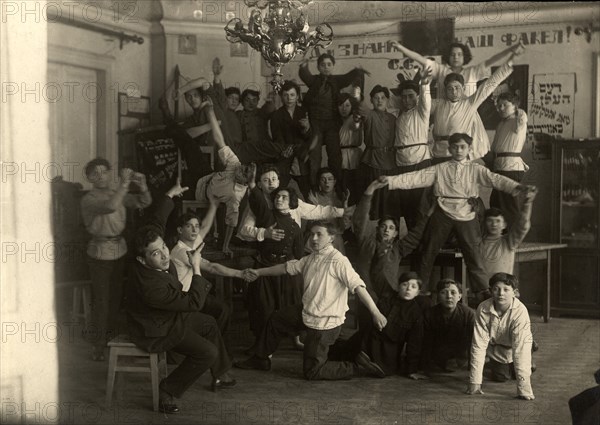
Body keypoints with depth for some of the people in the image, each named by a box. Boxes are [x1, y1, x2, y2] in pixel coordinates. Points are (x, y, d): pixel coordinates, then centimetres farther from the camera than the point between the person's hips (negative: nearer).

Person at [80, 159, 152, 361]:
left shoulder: (117, 194, 6)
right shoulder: (89, 200, -14)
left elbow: (144, 202, 5)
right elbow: (110, 206, -34)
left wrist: (141, 185, -14)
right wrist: (124, 183, -30)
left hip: (119, 249, 6)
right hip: (100, 253, -6)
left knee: (116, 296, 13)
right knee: (101, 300, -1)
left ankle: (111, 335, 29)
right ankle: (99, 344, 9)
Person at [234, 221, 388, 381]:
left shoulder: (338, 261, -22)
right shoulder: (310, 259, 4)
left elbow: (357, 286, -30)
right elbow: (287, 267, 16)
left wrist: (376, 313, -38)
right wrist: (259, 272, 21)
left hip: (324, 324, -8)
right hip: (307, 312, 9)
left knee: (312, 371, -3)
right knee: (275, 320, 22)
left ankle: (357, 366, 7)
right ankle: (260, 360, 42)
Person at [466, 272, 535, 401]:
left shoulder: (520, 311, -36)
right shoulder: (483, 309, -30)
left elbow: (520, 348, -37)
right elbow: (479, 344, -27)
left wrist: (523, 386, -41)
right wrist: (475, 381, -29)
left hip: (513, 348, -1)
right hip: (495, 346, 1)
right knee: (500, 378, -4)